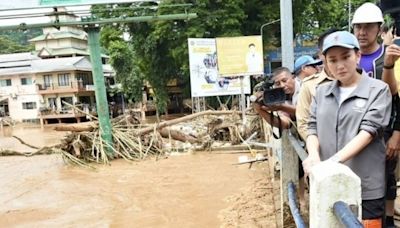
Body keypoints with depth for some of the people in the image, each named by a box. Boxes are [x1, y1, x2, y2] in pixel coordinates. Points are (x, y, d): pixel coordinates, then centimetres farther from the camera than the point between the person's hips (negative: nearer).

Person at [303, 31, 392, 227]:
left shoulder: (378, 90, -4)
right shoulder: (322, 91, 8)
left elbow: (368, 131, -14)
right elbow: (313, 127, 4)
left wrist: (333, 161, -25)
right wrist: (313, 155, -17)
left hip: (366, 187, -3)